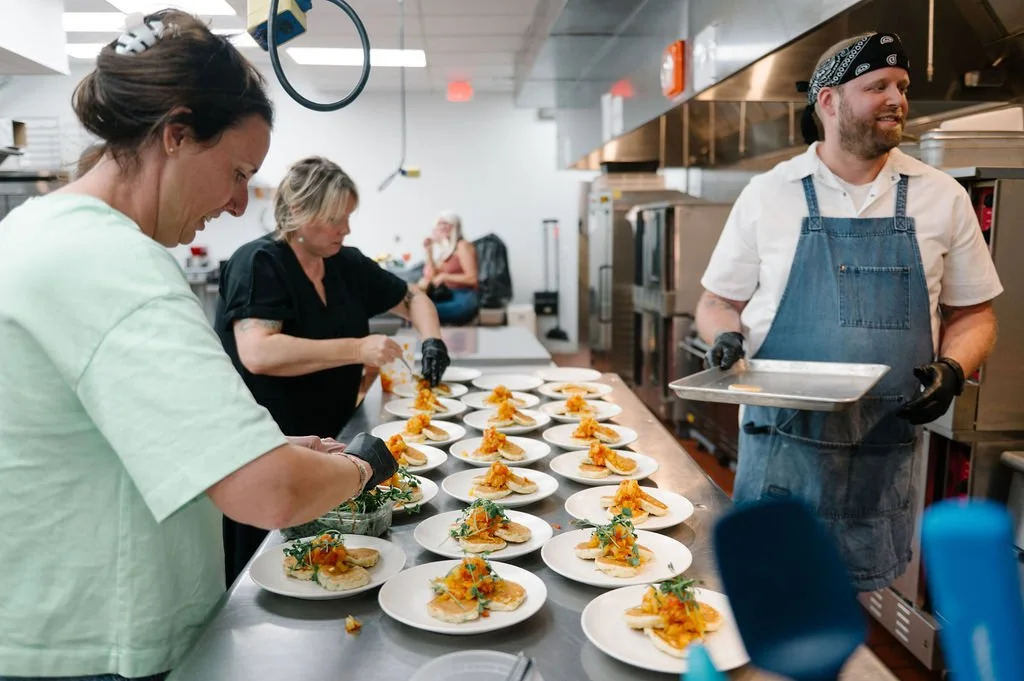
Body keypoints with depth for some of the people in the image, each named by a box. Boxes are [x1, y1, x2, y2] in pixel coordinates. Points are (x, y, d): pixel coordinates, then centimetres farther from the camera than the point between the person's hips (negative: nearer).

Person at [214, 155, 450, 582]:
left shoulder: (347, 264, 5)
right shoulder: (258, 263, -15)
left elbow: (412, 299, 18)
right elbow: (257, 353, -29)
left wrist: (432, 339, -3)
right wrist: (358, 349, -29)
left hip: (327, 441, 6)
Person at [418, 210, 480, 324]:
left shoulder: (462, 246, -2)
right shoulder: (440, 248, 19)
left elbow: (472, 278, -12)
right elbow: (432, 277, 8)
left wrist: (445, 276, -13)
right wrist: (428, 251, 4)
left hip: (464, 298, -7)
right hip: (447, 296, 7)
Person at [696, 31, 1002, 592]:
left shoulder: (942, 197, 6)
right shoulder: (767, 194, 2)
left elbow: (972, 314, 12)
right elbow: (717, 303, 7)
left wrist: (952, 369, -8)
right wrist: (726, 337, -14)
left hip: (886, 453, 2)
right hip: (782, 444, -1)